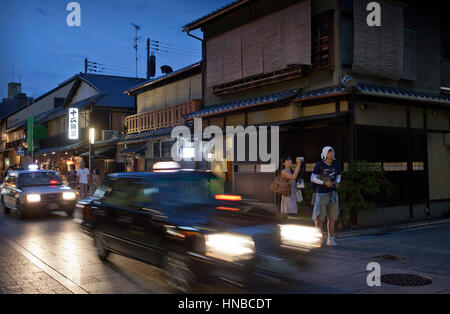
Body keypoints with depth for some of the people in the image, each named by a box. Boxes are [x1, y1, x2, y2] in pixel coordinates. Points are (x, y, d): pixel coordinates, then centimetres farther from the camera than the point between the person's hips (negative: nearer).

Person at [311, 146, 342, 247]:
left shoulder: (336, 165, 2)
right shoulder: (319, 165, -9)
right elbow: (313, 178, -7)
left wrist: (337, 183, -5)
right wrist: (324, 183, -20)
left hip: (333, 194, 4)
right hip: (322, 194, -4)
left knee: (332, 218, 4)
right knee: (320, 217, -4)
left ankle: (331, 240, 14)